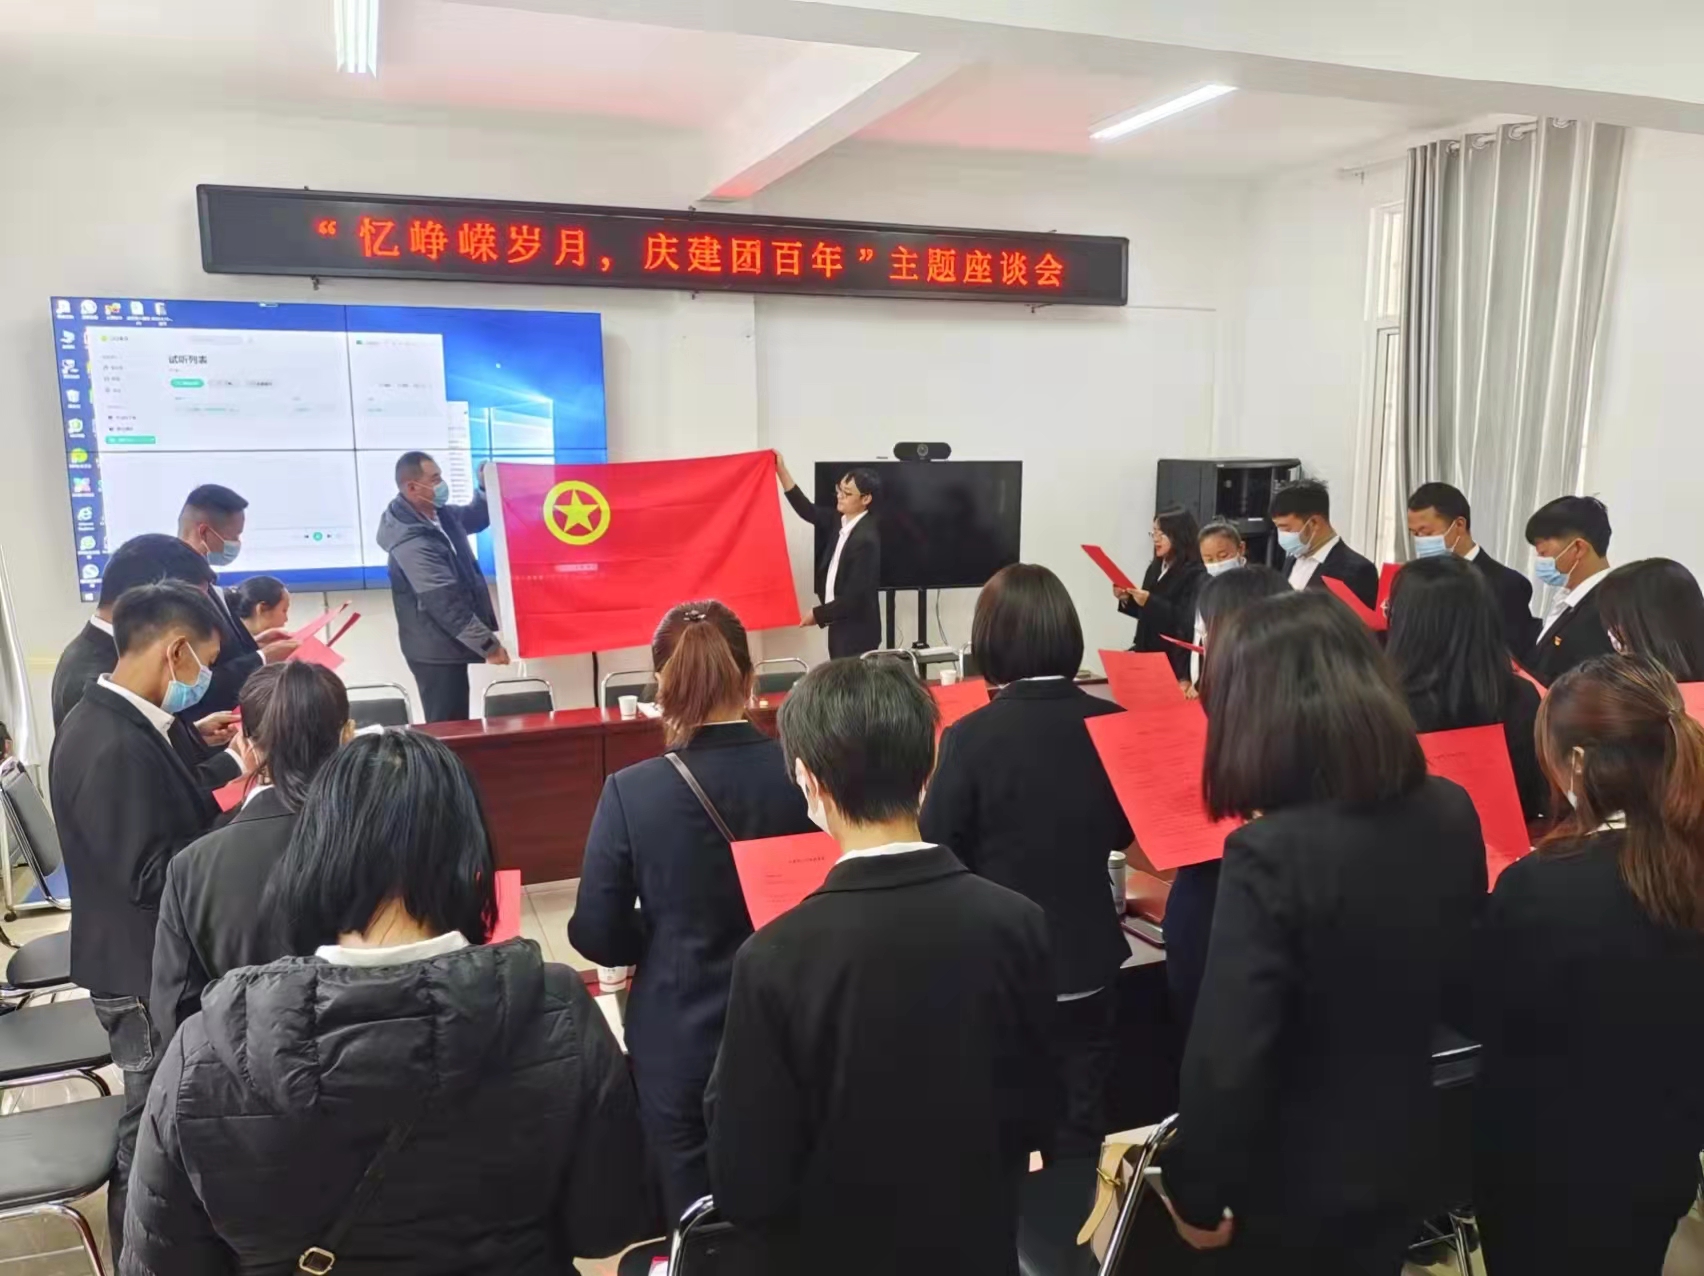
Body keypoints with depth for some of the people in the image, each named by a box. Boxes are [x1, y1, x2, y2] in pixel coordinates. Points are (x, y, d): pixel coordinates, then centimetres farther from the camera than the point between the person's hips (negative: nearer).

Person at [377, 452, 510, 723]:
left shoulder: (439, 514, 2)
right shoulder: (411, 543, -26)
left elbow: (476, 519, 22)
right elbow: (445, 602, -27)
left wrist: (485, 488, 1)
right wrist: (487, 642, -22)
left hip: (448, 643, 9)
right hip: (437, 649, -9)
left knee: (454, 725, 16)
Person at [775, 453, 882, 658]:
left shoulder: (866, 539, -23)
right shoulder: (841, 521, 3)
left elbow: (856, 596, -22)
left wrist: (818, 614, -13)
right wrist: (782, 471, 6)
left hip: (857, 631, -9)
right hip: (841, 624, 9)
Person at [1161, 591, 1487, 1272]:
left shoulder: (1271, 854, -30)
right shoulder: (1450, 813, -9)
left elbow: (1226, 1057, -28)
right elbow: (1460, 977, 7)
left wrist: (1198, 1192, -14)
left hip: (1295, 1184, -5)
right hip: (1402, 1157, 6)